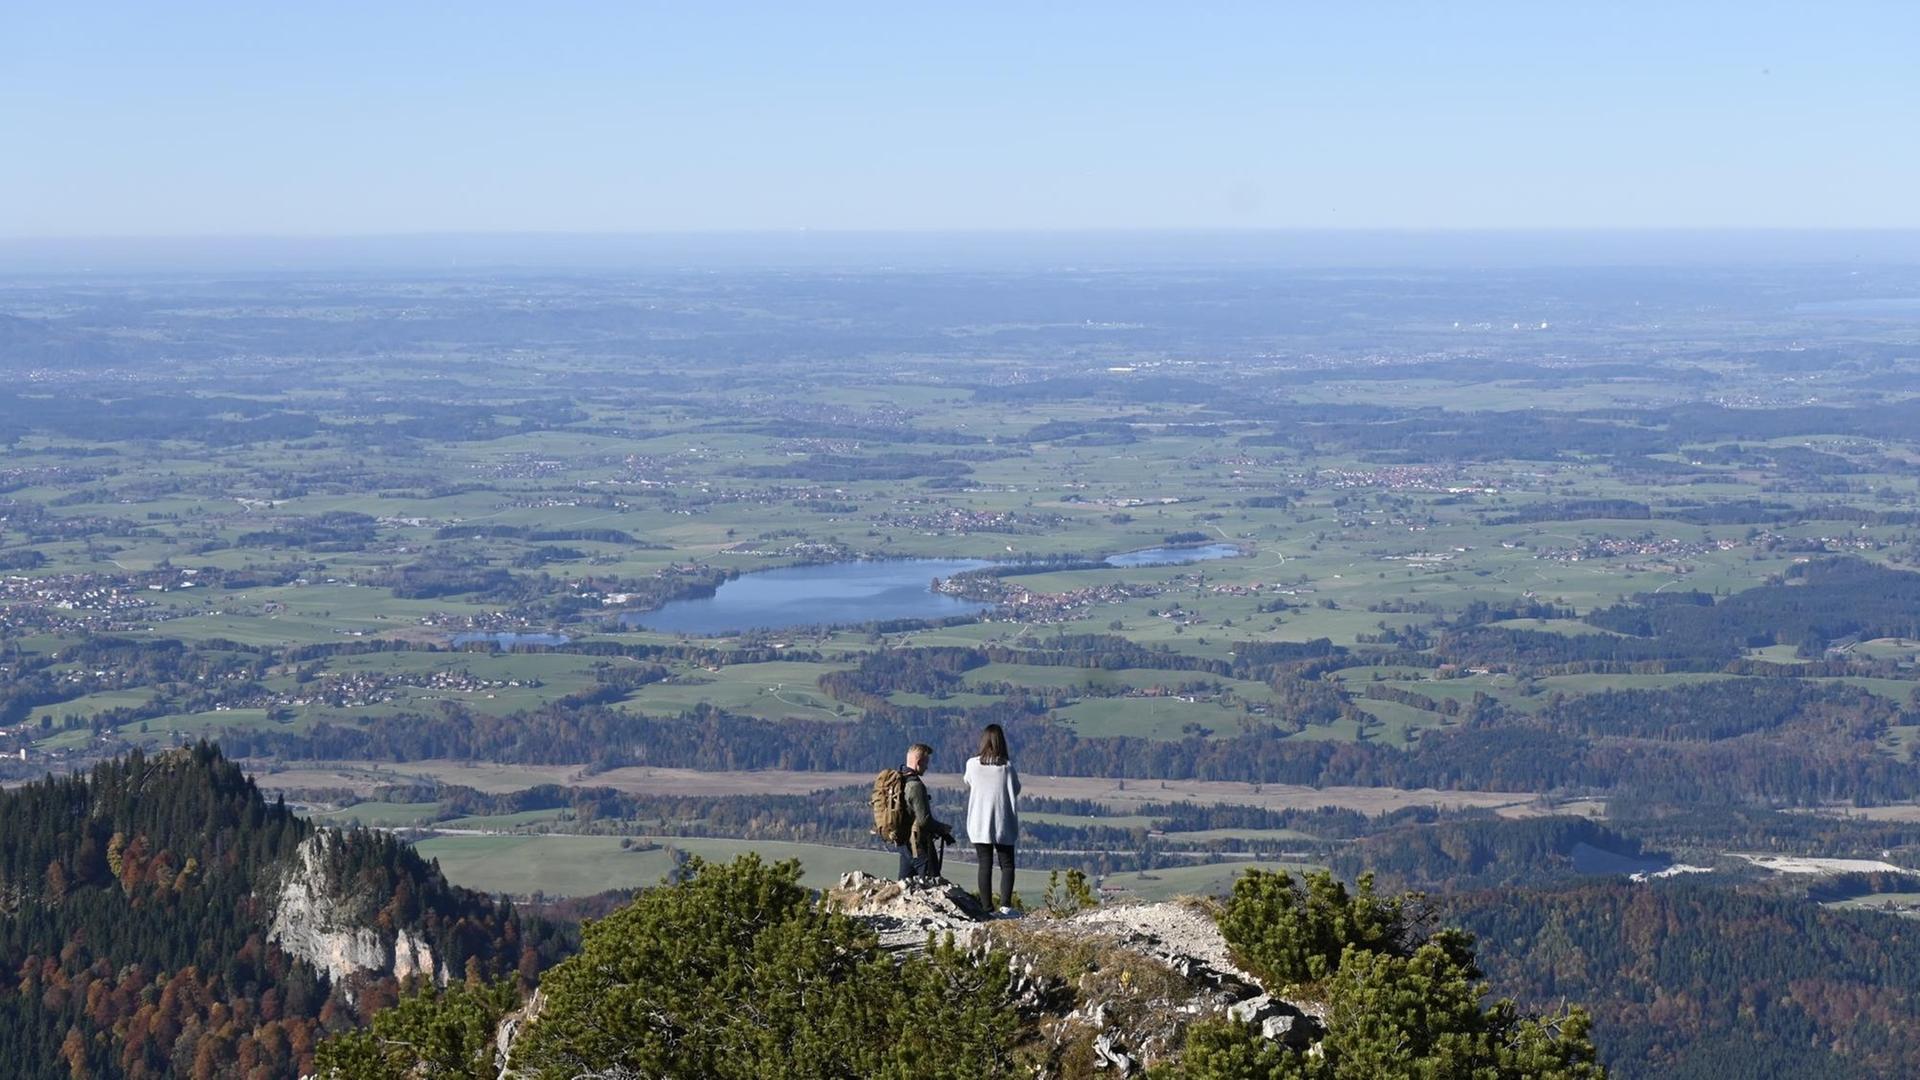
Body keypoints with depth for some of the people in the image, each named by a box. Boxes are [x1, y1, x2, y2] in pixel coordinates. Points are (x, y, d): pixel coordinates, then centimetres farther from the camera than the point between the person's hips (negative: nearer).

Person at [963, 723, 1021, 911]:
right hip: (1003, 824, -1)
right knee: (1007, 864, 9)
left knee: (985, 865, 6)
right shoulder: (1007, 766, -10)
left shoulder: (972, 765, -7)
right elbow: (1016, 790, 0)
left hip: (979, 824, 1)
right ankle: (1005, 904, -6)